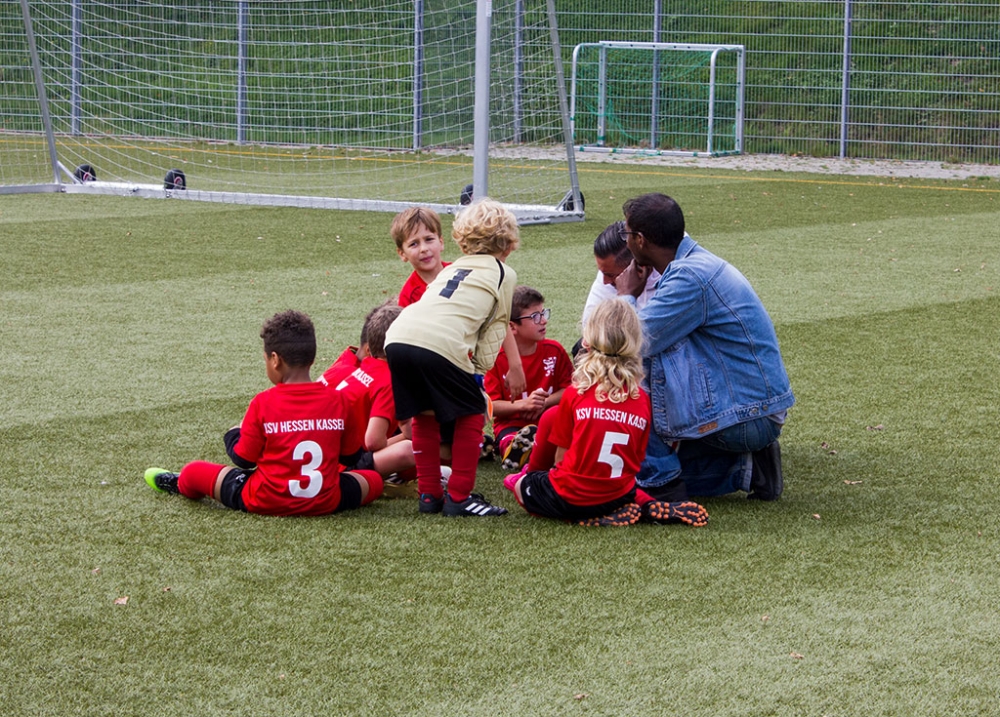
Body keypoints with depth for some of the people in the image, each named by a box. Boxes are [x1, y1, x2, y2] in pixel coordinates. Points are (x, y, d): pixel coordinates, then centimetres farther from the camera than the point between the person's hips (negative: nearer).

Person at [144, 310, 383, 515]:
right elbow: (349, 451, 7)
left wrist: (233, 433, 17)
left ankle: (179, 485, 50)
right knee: (373, 480, 25)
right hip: (326, 503, 2)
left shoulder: (263, 403, -11)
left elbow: (243, 459, -4)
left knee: (193, 472, 17)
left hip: (267, 502, -2)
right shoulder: (336, 400, -4)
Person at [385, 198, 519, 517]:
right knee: (471, 416, 10)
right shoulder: (504, 274, 19)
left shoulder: (453, 268, 35)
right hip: (440, 344, -6)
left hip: (397, 337, 6)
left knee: (424, 417, 22)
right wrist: (482, 364, 26)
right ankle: (459, 497, 9)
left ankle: (429, 493, 25)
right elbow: (496, 327, 17)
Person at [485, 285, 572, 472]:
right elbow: (490, 406, -9)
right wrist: (523, 404, -22)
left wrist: (544, 402, -15)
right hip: (511, 425, -4)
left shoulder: (554, 350, 1)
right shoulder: (497, 358, -7)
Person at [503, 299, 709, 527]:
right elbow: (637, 458, 6)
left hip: (569, 500, -4)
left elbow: (560, 456, -1)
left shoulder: (576, 394, -9)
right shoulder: (642, 399, -2)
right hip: (617, 497, 4)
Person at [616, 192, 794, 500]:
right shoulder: (695, 262, 11)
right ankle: (745, 469, 11)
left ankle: (659, 478, -5)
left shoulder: (691, 277, -21)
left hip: (741, 419, -10)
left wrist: (626, 296, -1)